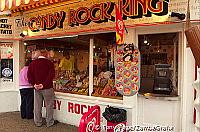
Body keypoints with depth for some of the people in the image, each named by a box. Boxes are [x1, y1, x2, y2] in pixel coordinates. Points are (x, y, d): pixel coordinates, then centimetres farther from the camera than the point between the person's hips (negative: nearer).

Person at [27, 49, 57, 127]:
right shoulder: (49, 63, -6)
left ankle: (38, 122, 21)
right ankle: (50, 122, 13)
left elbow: (29, 75, 2)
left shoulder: (33, 63, 7)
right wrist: (44, 84, -16)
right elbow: (51, 75, -16)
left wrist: (34, 84, -4)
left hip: (37, 88, 4)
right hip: (47, 88, -4)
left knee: (37, 106, 12)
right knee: (49, 105, 6)